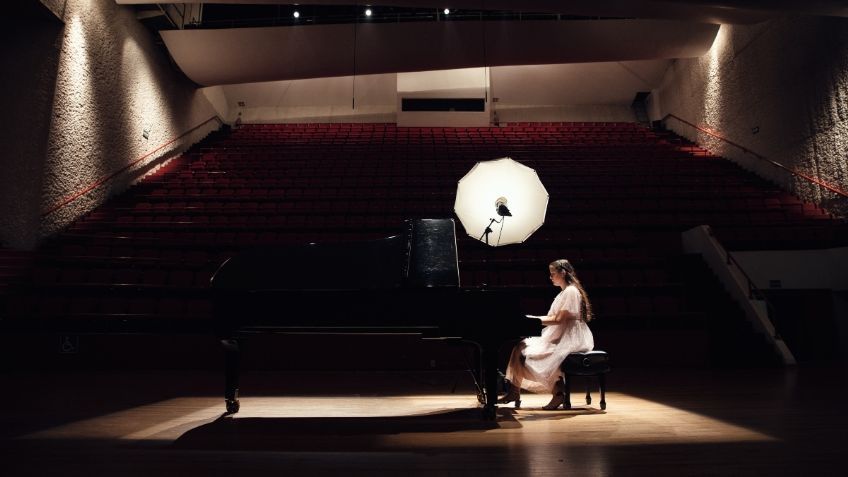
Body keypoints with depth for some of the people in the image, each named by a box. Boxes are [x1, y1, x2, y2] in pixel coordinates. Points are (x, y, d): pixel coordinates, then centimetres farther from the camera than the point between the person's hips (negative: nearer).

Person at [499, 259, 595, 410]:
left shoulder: (571, 292, -12)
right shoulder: (564, 293, 19)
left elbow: (558, 319, -20)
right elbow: (553, 318, 15)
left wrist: (535, 319, -17)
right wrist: (533, 318, 5)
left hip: (570, 339, -10)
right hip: (559, 336, 10)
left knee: (528, 354, -24)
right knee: (521, 347, -3)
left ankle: (558, 392, -12)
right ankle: (514, 392, -3)